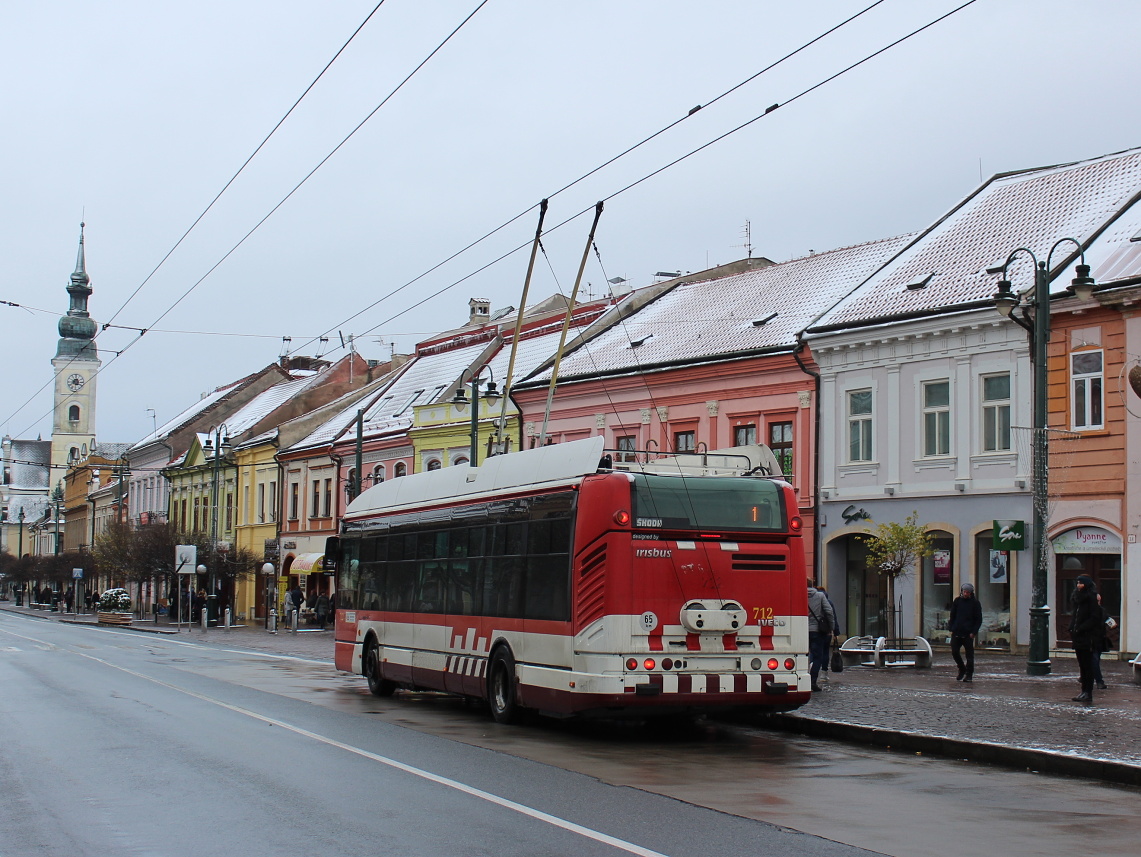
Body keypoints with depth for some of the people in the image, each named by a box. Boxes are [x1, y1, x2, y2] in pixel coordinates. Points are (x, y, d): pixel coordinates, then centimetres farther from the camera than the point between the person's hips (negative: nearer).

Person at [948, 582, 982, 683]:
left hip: (968, 634, -3)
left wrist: (973, 632, -9)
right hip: (956, 633, 3)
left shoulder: (975, 603, 0)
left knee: (969, 655, 0)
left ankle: (969, 675, 7)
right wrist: (951, 629, 3)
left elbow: (979, 620, 0)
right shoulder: (957, 601, 8)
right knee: (954, 652, 1)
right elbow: (952, 616, 14)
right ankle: (962, 670, 21)